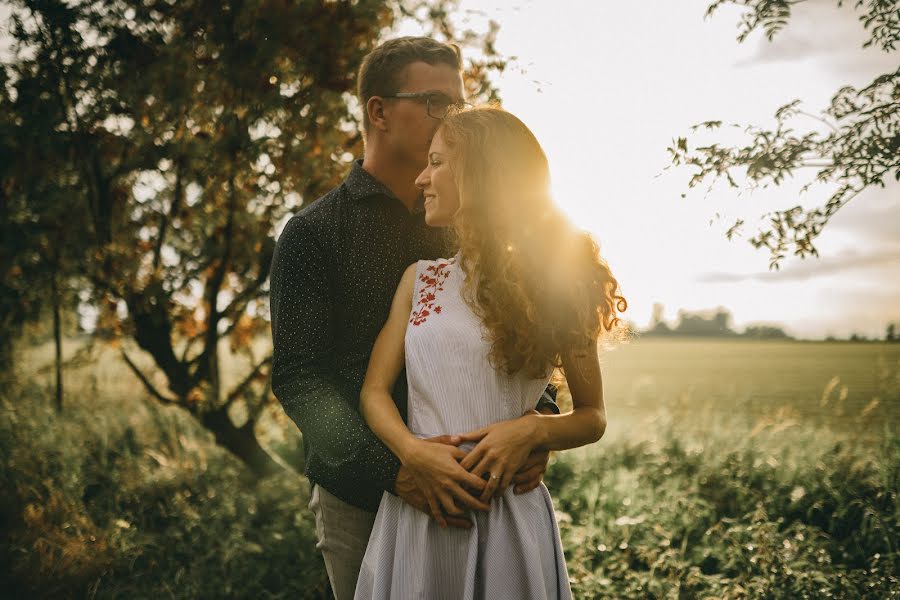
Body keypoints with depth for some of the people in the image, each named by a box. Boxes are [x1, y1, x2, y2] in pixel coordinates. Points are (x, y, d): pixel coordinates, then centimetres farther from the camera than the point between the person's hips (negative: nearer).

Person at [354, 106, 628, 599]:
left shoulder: (554, 286, -1)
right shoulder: (419, 279, 8)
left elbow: (592, 418, 5)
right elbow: (374, 390, 4)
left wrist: (530, 431, -15)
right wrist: (413, 451, -15)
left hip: (509, 517, -2)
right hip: (417, 509, 3)